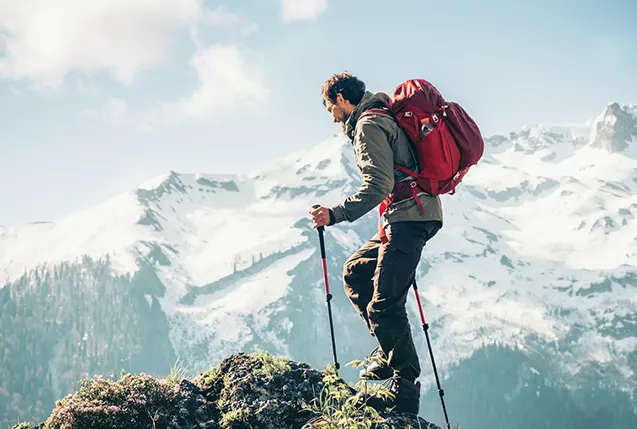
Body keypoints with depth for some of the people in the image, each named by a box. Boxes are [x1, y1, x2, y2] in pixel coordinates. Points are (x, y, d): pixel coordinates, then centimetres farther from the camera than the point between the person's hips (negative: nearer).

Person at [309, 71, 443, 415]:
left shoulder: (368, 125, -10)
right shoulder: (382, 117, 22)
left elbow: (379, 184, -22)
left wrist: (336, 214, -23)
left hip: (408, 216, -11)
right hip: (410, 216, 11)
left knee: (384, 305, -14)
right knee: (355, 272, 18)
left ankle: (405, 392, -11)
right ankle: (391, 352, 15)